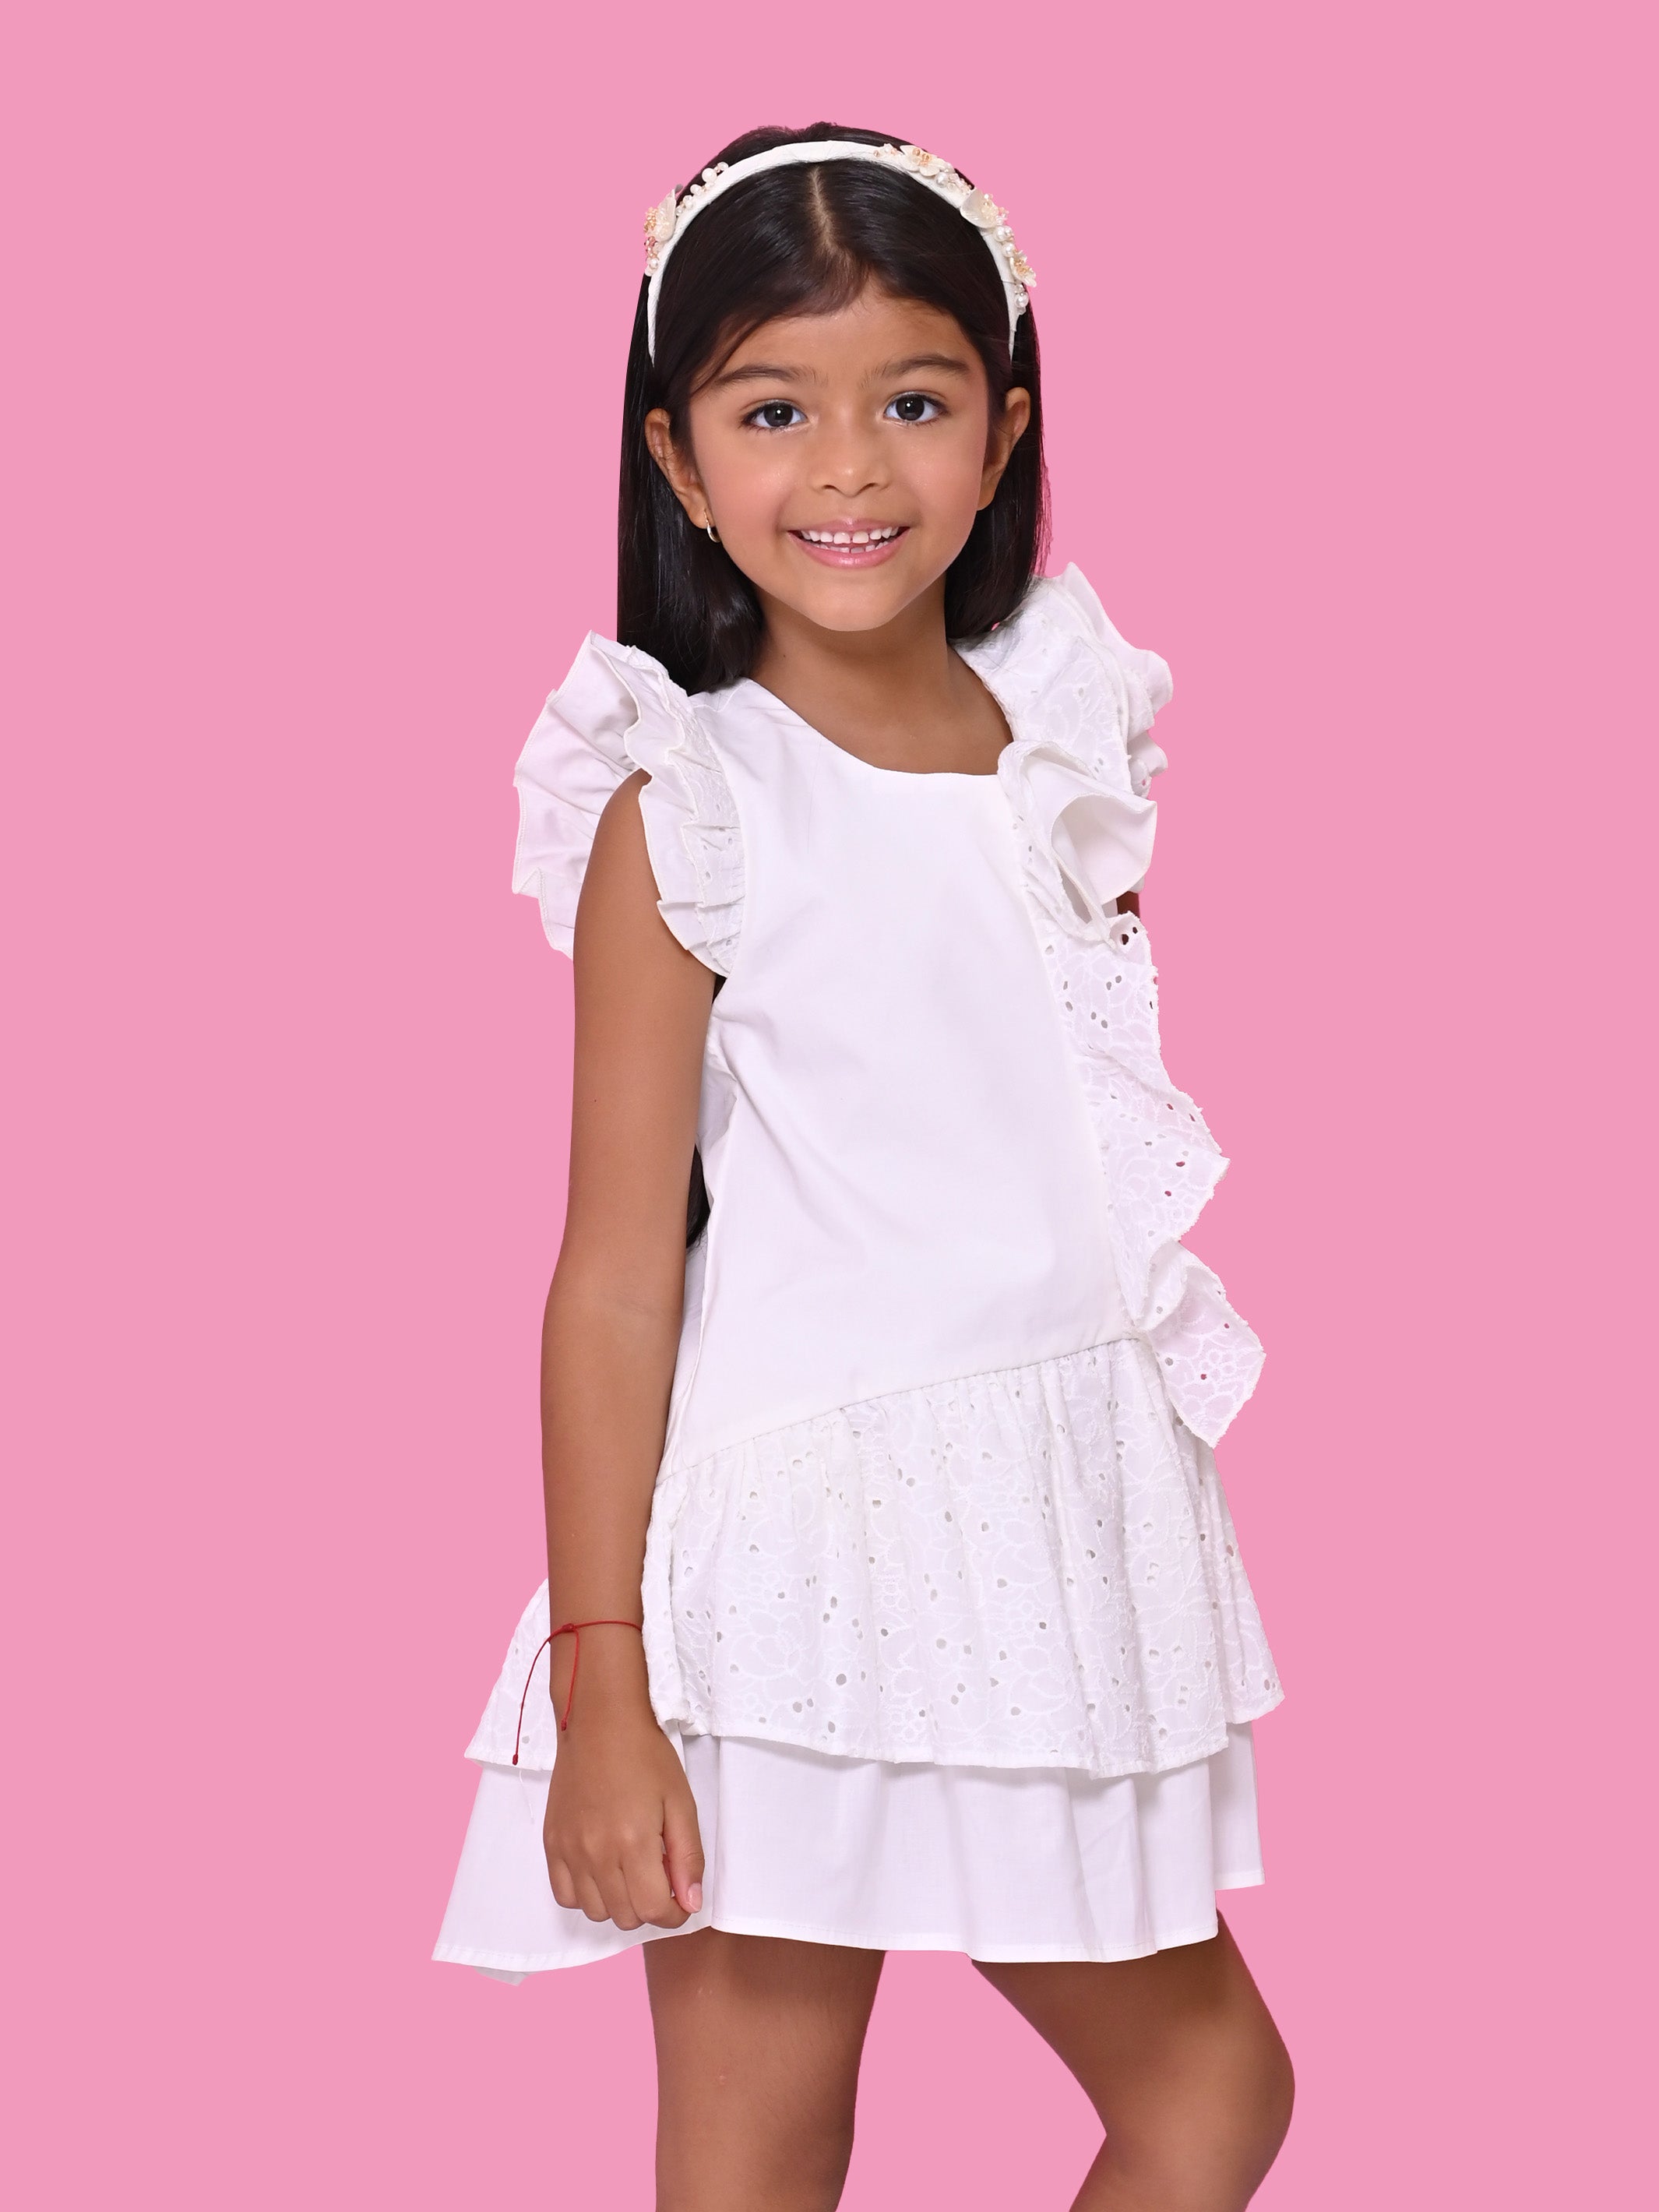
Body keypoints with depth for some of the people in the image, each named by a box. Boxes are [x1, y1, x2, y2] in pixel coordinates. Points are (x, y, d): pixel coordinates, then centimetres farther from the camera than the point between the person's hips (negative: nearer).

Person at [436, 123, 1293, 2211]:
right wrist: (600, 1685, -14)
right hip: (800, 1544, -5)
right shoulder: (684, 814, -11)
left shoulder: (1065, 741, 5)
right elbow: (615, 1271, -12)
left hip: (1070, 1520, 6)